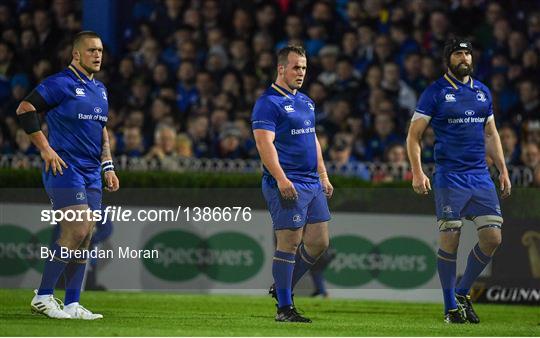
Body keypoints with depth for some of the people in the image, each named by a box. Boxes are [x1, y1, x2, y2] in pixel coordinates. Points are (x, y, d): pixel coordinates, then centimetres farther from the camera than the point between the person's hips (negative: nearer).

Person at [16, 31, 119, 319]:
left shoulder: (99, 89, 17)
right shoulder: (60, 84, -8)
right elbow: (25, 109, -12)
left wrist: (108, 167, 19)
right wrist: (46, 149, -15)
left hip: (91, 174, 8)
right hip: (64, 168, -8)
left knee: (84, 238, 4)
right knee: (76, 231, -17)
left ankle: (72, 304, 7)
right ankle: (42, 297, -9)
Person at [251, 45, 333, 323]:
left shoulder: (306, 102, 18)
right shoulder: (268, 103, -9)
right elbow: (264, 144, -18)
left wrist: (323, 175, 21)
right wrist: (281, 178, -26)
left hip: (312, 183, 9)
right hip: (287, 184, -9)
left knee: (319, 241, 7)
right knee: (289, 242, -8)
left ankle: (282, 287, 24)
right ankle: (283, 308, -3)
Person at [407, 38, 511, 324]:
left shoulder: (482, 92, 13)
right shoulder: (435, 92, -2)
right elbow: (414, 134, -3)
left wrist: (502, 170, 15)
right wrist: (417, 173, -14)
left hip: (481, 177, 5)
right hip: (449, 179, -5)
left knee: (492, 238, -2)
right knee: (449, 241, -5)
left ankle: (462, 292, 17)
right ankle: (451, 307, 6)